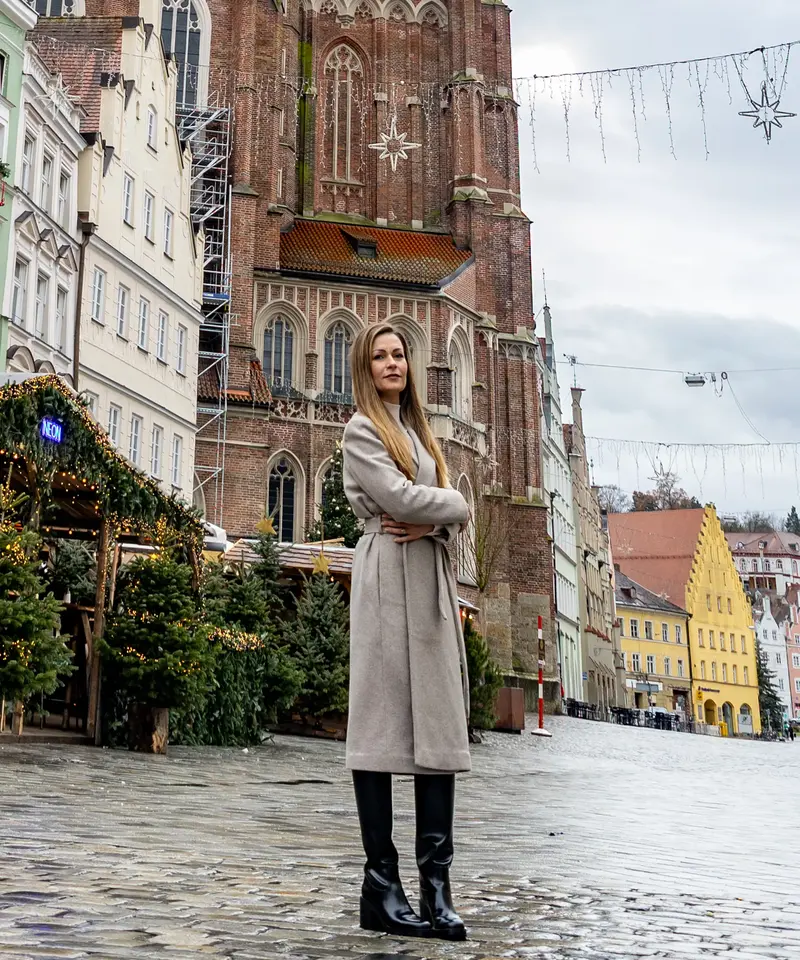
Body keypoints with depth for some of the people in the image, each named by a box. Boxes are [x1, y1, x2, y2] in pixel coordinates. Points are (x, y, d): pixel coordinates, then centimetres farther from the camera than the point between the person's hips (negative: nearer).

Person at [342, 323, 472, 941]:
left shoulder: (418, 431, 24)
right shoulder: (362, 430, 2)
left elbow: (456, 511, 16)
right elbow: (399, 497, -14)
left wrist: (433, 521, -6)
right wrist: (455, 505, 2)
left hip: (433, 578, 7)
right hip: (389, 577, -7)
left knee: (441, 723, -1)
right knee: (384, 722, -7)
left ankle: (437, 884, -1)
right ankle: (382, 885, -4)